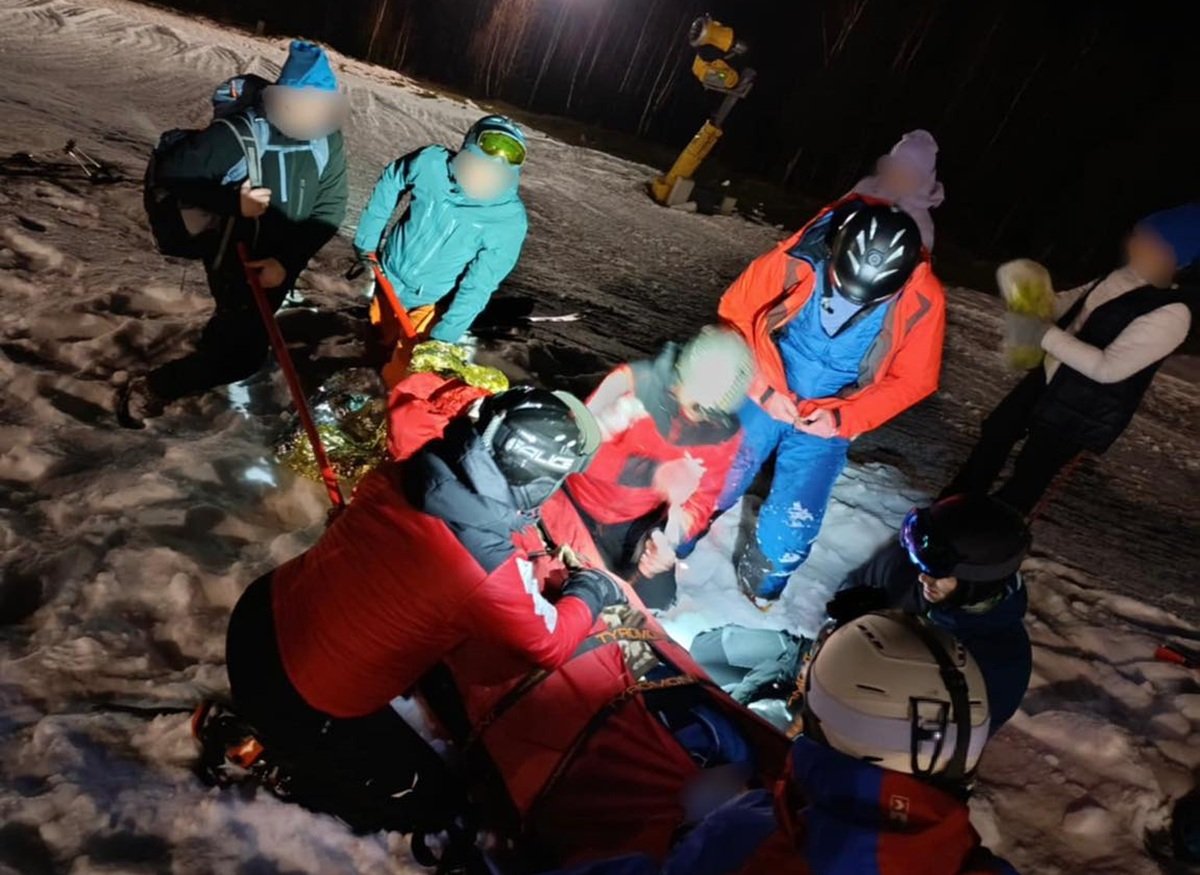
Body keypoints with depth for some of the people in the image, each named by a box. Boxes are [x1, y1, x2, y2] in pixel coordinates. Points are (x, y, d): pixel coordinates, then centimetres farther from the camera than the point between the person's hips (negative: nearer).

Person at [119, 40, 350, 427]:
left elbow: (330, 208, -14)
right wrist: (232, 202, -30)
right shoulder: (236, 135, -26)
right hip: (234, 258, -6)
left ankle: (212, 350, 63)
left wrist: (287, 260, -24)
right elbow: (168, 172, -19)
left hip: (281, 260, 6)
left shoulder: (328, 139, -13)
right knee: (244, 354, -10)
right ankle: (147, 390, 5)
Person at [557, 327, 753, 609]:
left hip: (636, 523, 3)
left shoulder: (725, 432, -14)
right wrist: (653, 472, -38)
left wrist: (669, 540, -25)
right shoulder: (636, 381, -26)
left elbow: (701, 499, -6)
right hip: (579, 505, -3)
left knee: (655, 599, -1)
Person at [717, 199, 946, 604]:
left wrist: (845, 418, -17)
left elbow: (912, 381, -4)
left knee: (790, 532, -2)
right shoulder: (801, 258, -22)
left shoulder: (923, 302, -18)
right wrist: (763, 387, -16)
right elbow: (736, 310, -8)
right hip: (761, 399, 0)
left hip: (827, 423, 1)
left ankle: (757, 592, 31)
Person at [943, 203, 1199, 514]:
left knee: (1030, 472, 7)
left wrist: (1044, 334, -32)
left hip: (1082, 410, -8)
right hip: (1051, 378, 9)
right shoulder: (1130, 276, -3)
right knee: (997, 430, 19)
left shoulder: (1170, 315, -28)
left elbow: (1108, 368, -31)